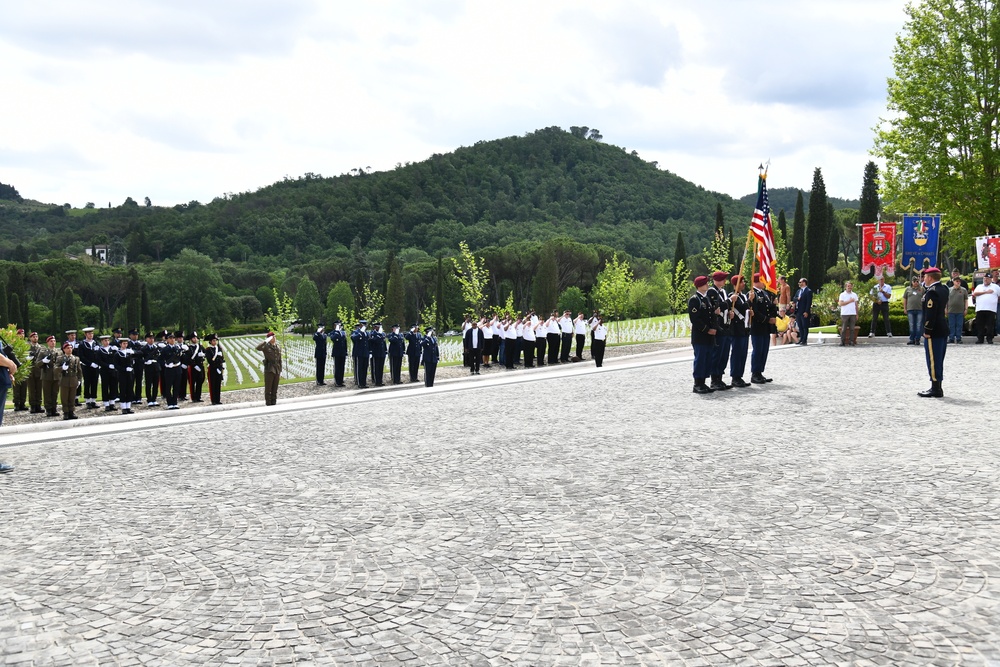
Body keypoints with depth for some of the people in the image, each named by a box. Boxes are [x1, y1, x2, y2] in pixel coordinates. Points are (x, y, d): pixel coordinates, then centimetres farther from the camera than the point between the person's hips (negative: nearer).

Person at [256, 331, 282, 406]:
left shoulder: (278, 348, 14)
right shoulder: (266, 346, -4)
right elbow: (258, 348, -26)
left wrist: (280, 372, 13)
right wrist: (266, 341, -22)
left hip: (276, 371, 5)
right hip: (269, 370, -5)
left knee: (275, 390, 9)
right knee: (268, 389, -2)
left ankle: (274, 404, 15)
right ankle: (268, 405, 1)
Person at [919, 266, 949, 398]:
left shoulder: (932, 292, -17)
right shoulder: (943, 289, 10)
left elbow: (930, 314, -21)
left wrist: (927, 331, -17)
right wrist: (926, 285, 10)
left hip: (934, 331, -9)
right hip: (943, 329, 9)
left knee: (933, 361, -5)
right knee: (938, 361, 14)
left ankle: (936, 390, -3)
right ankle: (937, 387, 19)